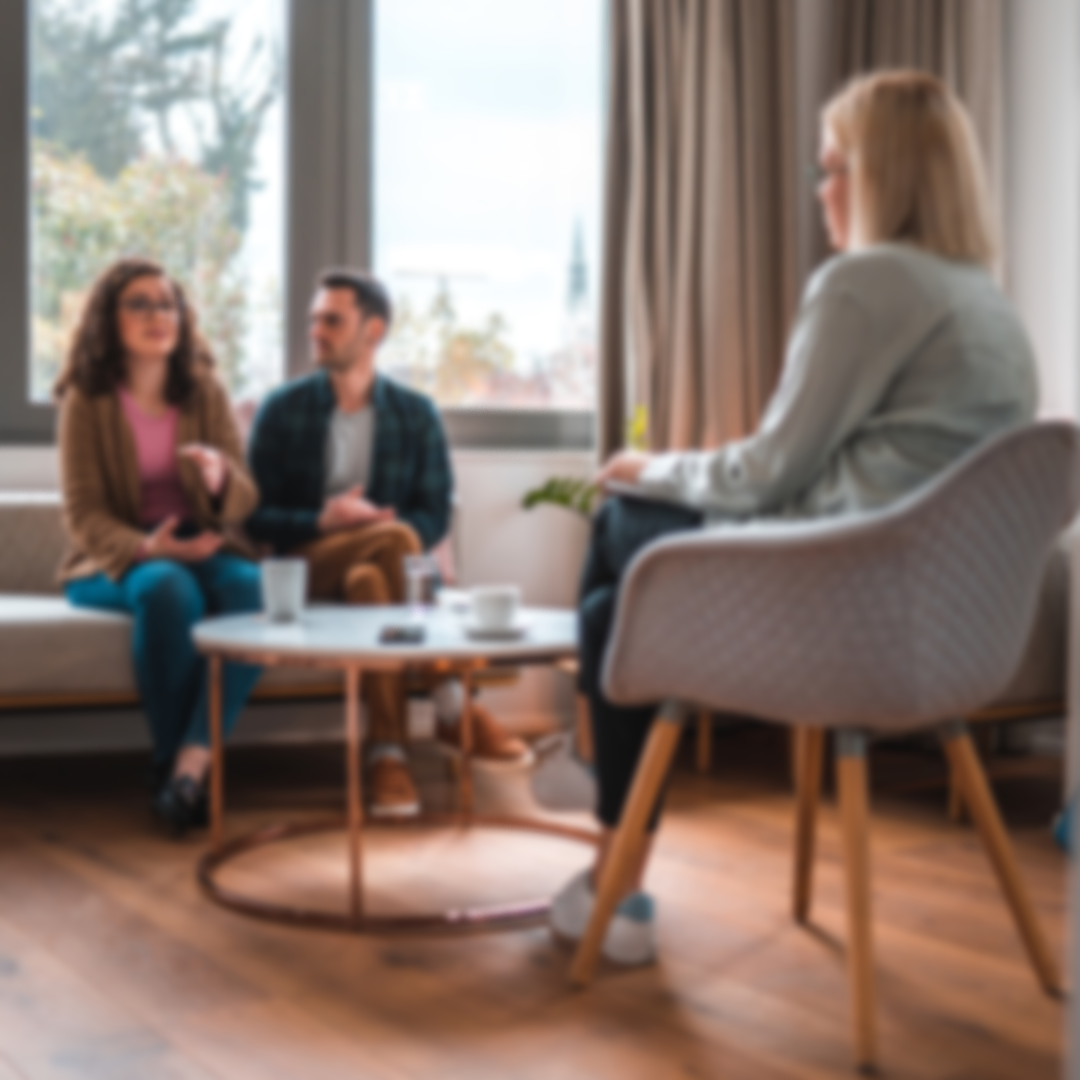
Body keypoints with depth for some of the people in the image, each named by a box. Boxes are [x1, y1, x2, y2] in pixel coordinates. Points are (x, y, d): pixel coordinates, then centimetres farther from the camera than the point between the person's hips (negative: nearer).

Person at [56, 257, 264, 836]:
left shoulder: (206, 393, 7)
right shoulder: (86, 401, -2)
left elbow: (243, 503, 4)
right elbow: (83, 515, -6)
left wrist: (219, 476, -21)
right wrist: (145, 549, -27)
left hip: (201, 548, 3)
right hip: (114, 559, -3)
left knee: (253, 590, -31)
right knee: (167, 590, -37)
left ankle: (191, 761, -34)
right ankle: (171, 762, -23)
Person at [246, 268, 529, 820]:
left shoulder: (416, 413, 8)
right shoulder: (282, 410, 6)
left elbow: (435, 516, 3)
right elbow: (255, 516, 1)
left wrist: (384, 536, -19)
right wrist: (322, 522, -19)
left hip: (377, 565, 1)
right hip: (305, 568, -1)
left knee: (369, 580, -38)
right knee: (394, 539, -33)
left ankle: (386, 754, -37)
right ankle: (450, 709, -30)